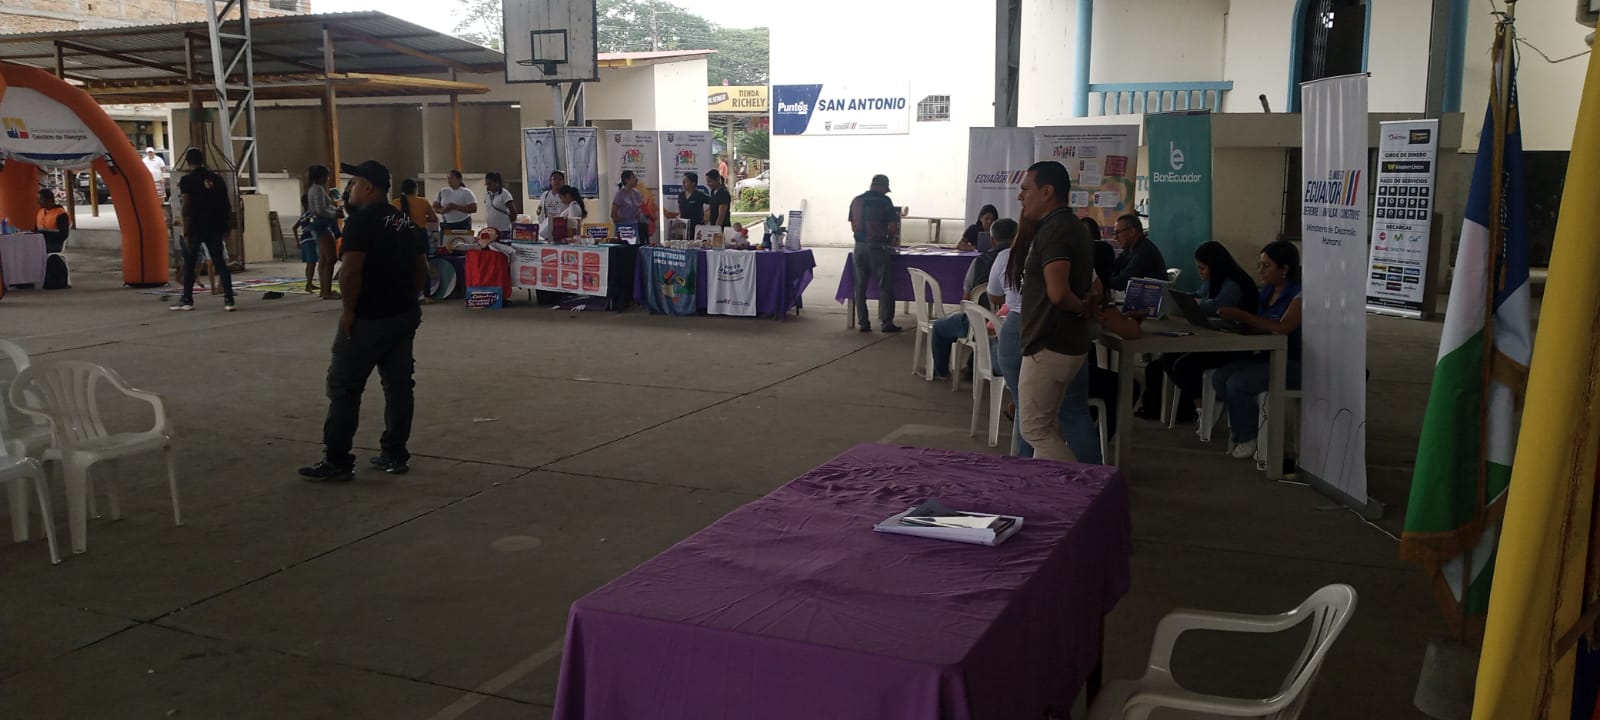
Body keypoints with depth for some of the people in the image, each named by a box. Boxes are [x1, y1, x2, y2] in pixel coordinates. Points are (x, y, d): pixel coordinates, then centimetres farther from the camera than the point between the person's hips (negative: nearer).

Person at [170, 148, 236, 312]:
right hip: (214, 228, 4)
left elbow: (187, 209, -13)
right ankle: (229, 300, -2)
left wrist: (186, 233, -13)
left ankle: (187, 300, 17)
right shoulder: (217, 178, 6)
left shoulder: (187, 181, -8)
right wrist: (228, 226, 17)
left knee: (189, 265, 9)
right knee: (220, 263, 5)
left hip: (195, 228, -4)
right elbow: (227, 205, 8)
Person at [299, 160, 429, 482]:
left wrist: (348, 310, -14)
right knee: (398, 384, 11)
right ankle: (395, 455, 17)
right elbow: (422, 270, 16)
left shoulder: (362, 219, -14)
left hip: (368, 319, -8)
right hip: (405, 316, 8)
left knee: (344, 387, 0)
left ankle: (337, 461, 3)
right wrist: (408, 299, 18)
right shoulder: (406, 221, 12)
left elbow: (351, 271, -23)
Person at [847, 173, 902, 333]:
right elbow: (893, 227, -7)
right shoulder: (885, 201, -6)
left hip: (859, 246, 5)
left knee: (860, 286, 8)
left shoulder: (856, 200, 10)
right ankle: (887, 322, 1)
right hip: (878, 247, -5)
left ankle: (863, 322, 9)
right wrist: (891, 239, 11)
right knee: (885, 285, 2)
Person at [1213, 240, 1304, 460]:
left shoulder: (1299, 294, -16)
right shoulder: (1266, 291, 10)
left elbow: (1284, 327, -29)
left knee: (1237, 383, -25)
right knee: (1219, 377, -12)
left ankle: (1246, 438, -4)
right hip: (1266, 356, 8)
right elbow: (1254, 322, 10)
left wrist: (1242, 316, -30)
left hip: (1292, 364, -8)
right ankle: (1240, 431, 2)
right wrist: (1231, 316, -11)